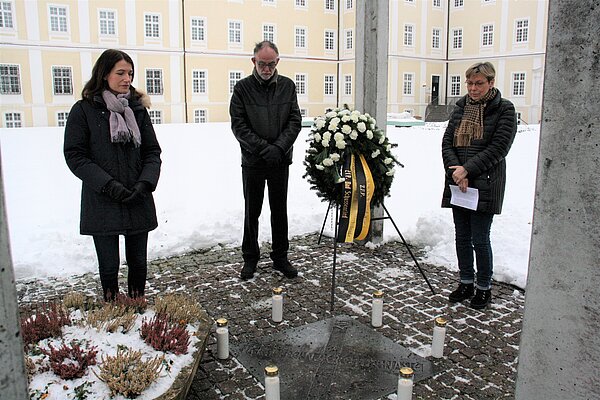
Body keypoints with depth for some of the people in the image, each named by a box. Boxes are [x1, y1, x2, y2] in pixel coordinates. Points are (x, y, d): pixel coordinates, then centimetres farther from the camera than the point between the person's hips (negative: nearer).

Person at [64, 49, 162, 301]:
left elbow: (152, 151, 6)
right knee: (109, 265, 6)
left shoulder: (137, 108, 8)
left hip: (138, 202, 3)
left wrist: (145, 183, -11)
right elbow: (74, 156, -6)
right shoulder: (84, 110, -2)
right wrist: (109, 185, -16)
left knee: (138, 261, 12)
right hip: (102, 204, -3)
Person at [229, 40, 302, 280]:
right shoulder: (243, 87, -3)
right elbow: (238, 125, -8)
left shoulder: (287, 86, 4)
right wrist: (264, 148, -16)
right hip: (253, 161, -2)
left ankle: (280, 258, 23)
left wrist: (279, 147, -13)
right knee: (252, 212, 8)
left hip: (281, 161, 2)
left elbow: (295, 121, 0)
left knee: (280, 211, 10)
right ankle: (250, 258, 22)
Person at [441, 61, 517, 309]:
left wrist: (467, 170, -17)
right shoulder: (461, 107, 11)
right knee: (462, 237, 12)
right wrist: (455, 169, -10)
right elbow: (447, 141, 6)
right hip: (458, 183, 5)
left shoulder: (504, 110, -4)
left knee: (480, 239, 0)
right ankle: (466, 283, 28)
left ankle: (484, 288, 18)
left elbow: (498, 149, -12)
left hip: (485, 184, -5)